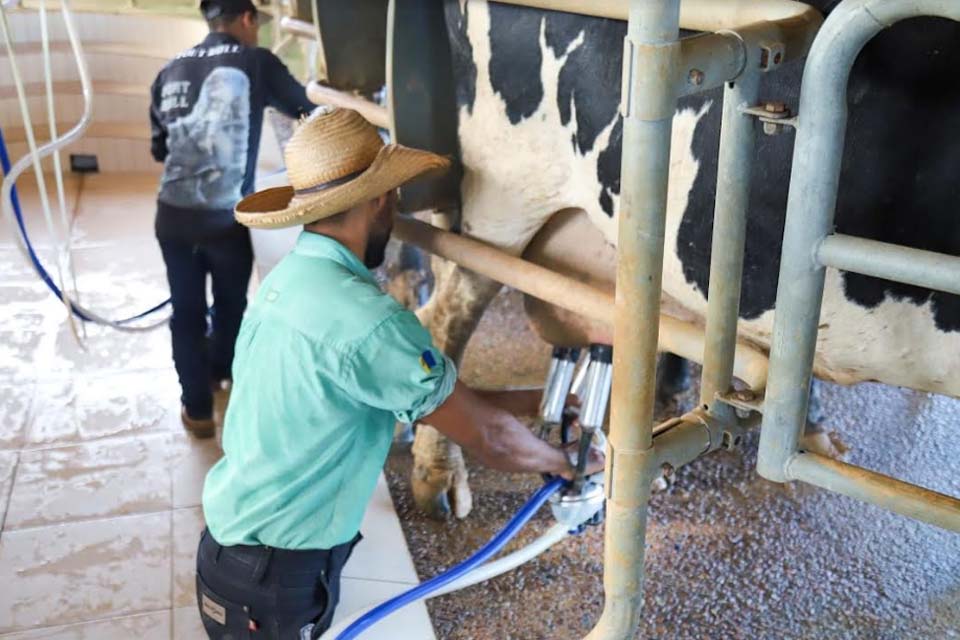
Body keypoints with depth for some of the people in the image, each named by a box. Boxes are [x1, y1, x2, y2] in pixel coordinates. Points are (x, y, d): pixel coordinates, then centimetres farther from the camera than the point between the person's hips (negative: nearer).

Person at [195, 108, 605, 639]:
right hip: (272, 580, -8)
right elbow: (486, 437, -17)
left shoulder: (286, 281, 1)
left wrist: (537, 400, 9)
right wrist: (571, 461, 1)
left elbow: (439, 397, 6)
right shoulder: (364, 318, -28)